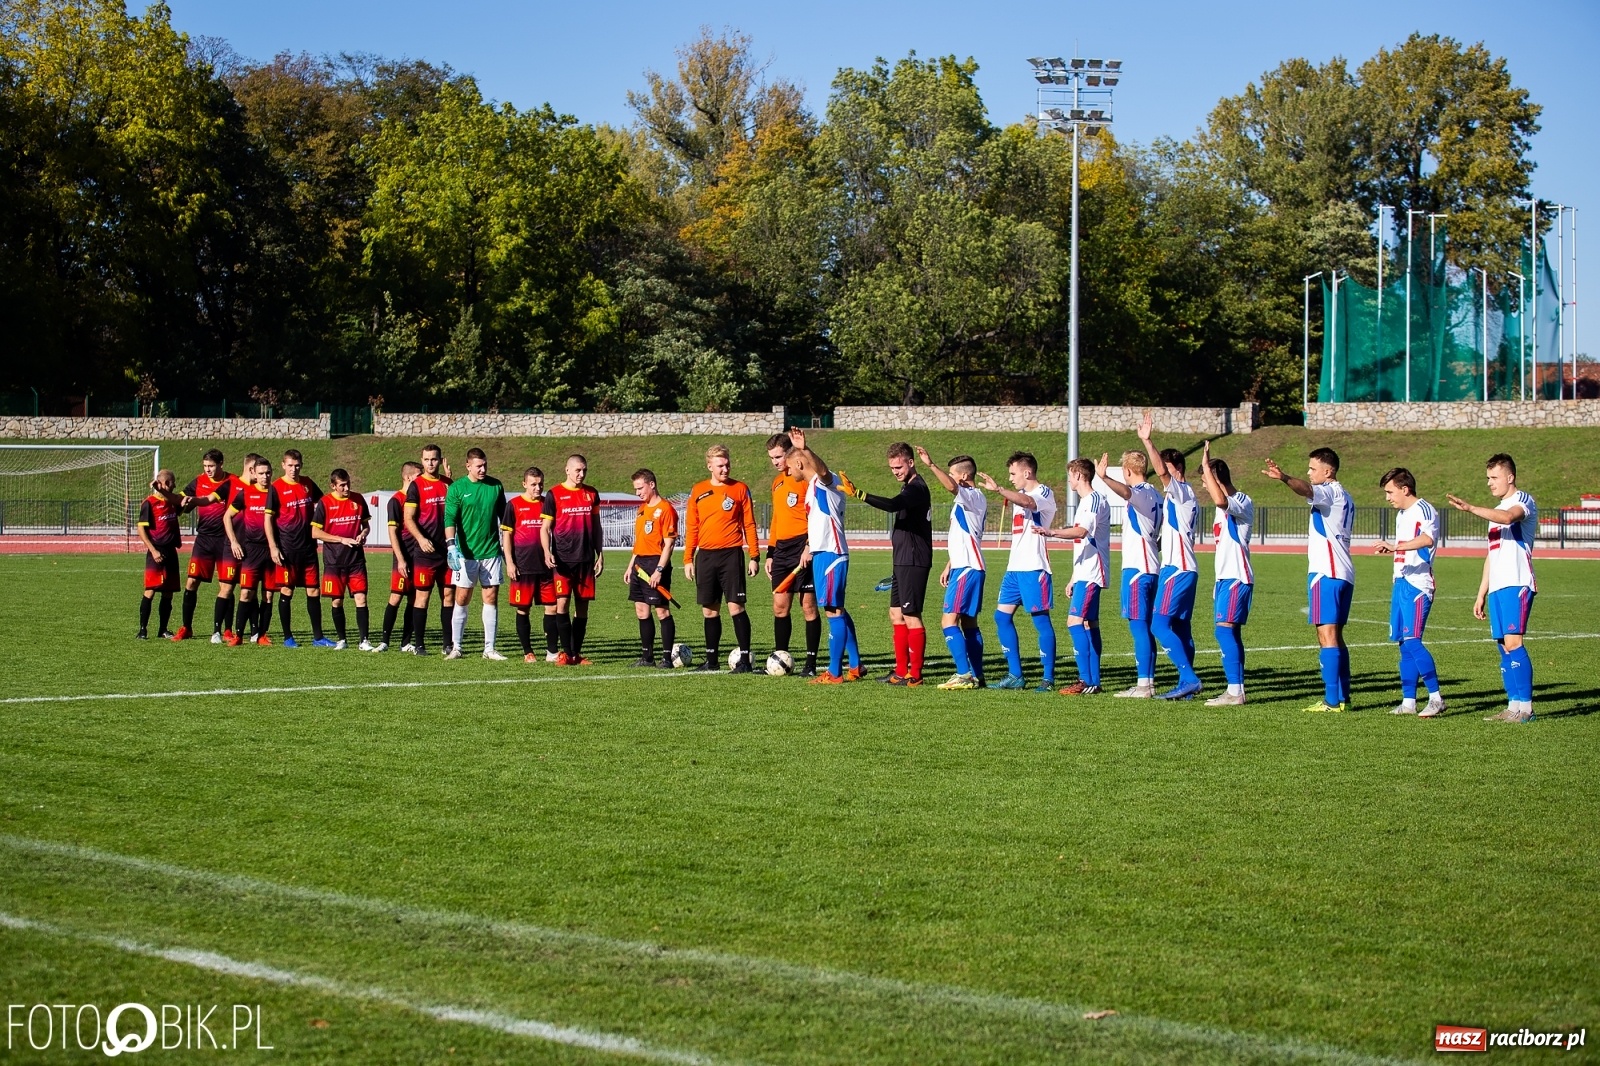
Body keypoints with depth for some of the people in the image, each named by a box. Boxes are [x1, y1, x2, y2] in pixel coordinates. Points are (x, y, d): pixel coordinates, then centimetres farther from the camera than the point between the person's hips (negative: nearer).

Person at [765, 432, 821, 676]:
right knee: (780, 606, 6)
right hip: (782, 549, 8)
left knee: (808, 606, -3)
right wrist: (770, 553, 21)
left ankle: (811, 664, 0)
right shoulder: (777, 482, 19)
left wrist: (810, 546, -22)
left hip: (803, 548, -8)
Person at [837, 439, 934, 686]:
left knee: (911, 616, -8)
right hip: (903, 561, 11)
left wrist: (858, 494, -41)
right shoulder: (910, 487, 17)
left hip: (913, 561, -11)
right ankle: (901, 671, 17)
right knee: (896, 614, 13)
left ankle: (915, 674, -5)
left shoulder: (917, 488, -16)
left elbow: (892, 505, -34)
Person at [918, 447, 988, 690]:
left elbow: (951, 487, -33)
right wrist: (949, 566, 25)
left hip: (968, 568, -11)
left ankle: (964, 674, -17)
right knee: (968, 623, 11)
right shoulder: (963, 499, 19)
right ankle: (977, 676, 14)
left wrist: (931, 465, -39)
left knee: (949, 620, -14)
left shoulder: (975, 497, -11)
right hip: (962, 567, 11)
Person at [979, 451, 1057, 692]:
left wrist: (998, 489, -43)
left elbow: (1028, 502, -32)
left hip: (1034, 568, -9)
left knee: (1041, 619, -7)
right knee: (1002, 616, 6)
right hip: (1015, 567, 10)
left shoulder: (1044, 493, -8)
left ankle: (1048, 678, -3)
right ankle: (1015, 676, 11)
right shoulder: (1019, 496, 20)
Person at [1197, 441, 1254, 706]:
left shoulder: (1243, 502, -11)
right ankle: (1235, 690, 10)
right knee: (1230, 634, 8)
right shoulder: (1226, 506, 19)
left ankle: (1235, 692, -17)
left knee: (1225, 630, -15)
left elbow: (1220, 500, -35)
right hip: (1225, 577, 10)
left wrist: (1206, 464, -28)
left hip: (1237, 578, -10)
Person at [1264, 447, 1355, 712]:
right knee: (1335, 635, 13)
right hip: (1344, 574, 10)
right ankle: (1343, 697, 14)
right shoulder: (1344, 498, 22)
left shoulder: (1331, 491, -8)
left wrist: (1284, 478, -47)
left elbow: (1308, 490, -30)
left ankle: (1332, 700, -16)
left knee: (1327, 634, -12)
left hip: (1327, 572, -10)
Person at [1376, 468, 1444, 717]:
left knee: (1412, 641, -16)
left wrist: (1396, 545, -39)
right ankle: (1408, 701, 9)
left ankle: (1436, 698, -12)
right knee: (1404, 644, 7)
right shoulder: (1401, 515, 20)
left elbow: (1428, 538, -31)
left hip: (1418, 584, -10)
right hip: (1401, 583, 10)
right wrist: (1389, 549, 17)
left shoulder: (1424, 510, -10)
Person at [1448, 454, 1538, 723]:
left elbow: (1508, 517, -27)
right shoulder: (1497, 510, 26)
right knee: (1505, 647, 5)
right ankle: (1514, 706, 5)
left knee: (1513, 642, -16)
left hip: (1517, 585, -9)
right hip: (1497, 588, 9)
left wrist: (1471, 508, -34)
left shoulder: (1523, 500, -2)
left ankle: (1525, 706, -17)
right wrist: (1481, 594, 24)